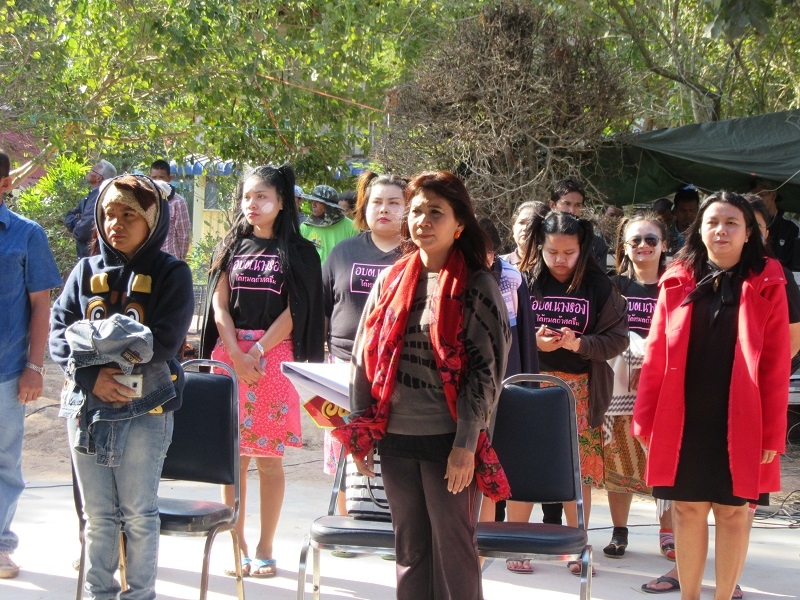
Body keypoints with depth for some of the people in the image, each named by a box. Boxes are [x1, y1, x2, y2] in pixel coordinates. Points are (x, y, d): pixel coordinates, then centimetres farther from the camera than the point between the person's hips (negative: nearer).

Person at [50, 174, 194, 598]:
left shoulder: (171, 274, -1)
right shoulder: (86, 271, 9)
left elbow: (163, 343, -13)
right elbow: (58, 332, 0)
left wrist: (95, 342, -14)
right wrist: (92, 375, -16)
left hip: (144, 409, -3)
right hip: (85, 406, 3)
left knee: (138, 514, 4)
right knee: (97, 515, 11)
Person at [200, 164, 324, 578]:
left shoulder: (298, 252, 4)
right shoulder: (231, 247, 12)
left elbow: (294, 311, -3)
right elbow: (220, 304, 5)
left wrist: (257, 351, -12)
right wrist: (236, 355, -8)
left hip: (274, 354, -3)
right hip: (229, 353, 3)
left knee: (268, 457, -2)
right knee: (232, 455, 2)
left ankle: (264, 549, 3)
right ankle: (237, 545, 9)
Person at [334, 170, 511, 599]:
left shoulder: (476, 286, -4)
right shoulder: (391, 280, 9)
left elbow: (486, 370, -8)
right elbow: (365, 356, 11)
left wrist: (466, 444, -13)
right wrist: (360, 433, 7)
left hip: (448, 440, -4)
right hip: (396, 437, 4)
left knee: (453, 549, 1)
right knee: (409, 549, 11)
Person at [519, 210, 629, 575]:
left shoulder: (598, 286, 0)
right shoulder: (524, 282, -1)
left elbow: (618, 338, -2)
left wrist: (580, 343, -17)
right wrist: (533, 342, -17)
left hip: (580, 390, 0)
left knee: (579, 469, 4)